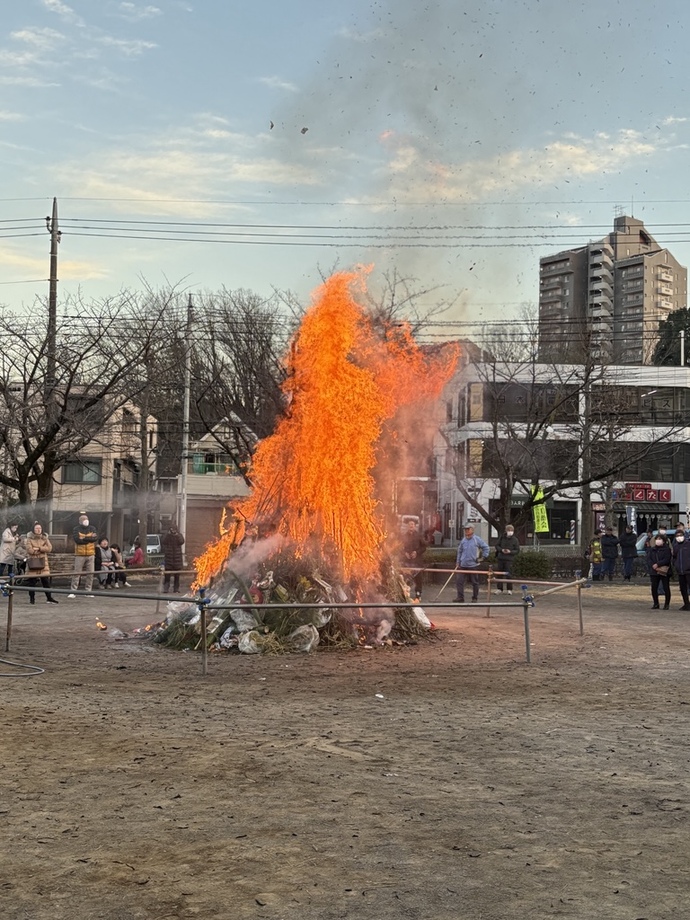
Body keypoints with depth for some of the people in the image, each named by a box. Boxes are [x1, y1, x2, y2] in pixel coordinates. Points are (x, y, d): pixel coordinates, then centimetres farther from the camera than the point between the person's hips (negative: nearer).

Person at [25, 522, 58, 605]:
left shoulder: (44, 538, 10)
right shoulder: (29, 539, 1)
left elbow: (49, 548, -5)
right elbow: (30, 550, -13)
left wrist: (38, 548, -14)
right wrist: (43, 550, -8)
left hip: (43, 562, 2)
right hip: (33, 562, -2)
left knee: (46, 580, 1)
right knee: (32, 581, 0)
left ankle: (49, 598, 7)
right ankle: (32, 598, 10)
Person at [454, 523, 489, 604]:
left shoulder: (477, 539, -4)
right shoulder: (463, 540, 10)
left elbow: (486, 548, 0)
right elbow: (459, 551, 17)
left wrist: (483, 557, -4)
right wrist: (458, 562, 13)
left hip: (474, 565, -4)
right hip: (463, 565, 4)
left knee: (475, 582, 5)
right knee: (459, 581, -3)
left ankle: (475, 598, 16)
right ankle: (460, 598, 3)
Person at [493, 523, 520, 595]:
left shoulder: (515, 540, 0)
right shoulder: (502, 537, 6)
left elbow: (517, 550, 1)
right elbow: (497, 545, 11)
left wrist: (510, 552, -15)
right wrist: (501, 550, -9)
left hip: (509, 559, -3)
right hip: (500, 558, 3)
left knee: (508, 574, -4)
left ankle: (509, 589, 7)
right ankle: (499, 589, 13)